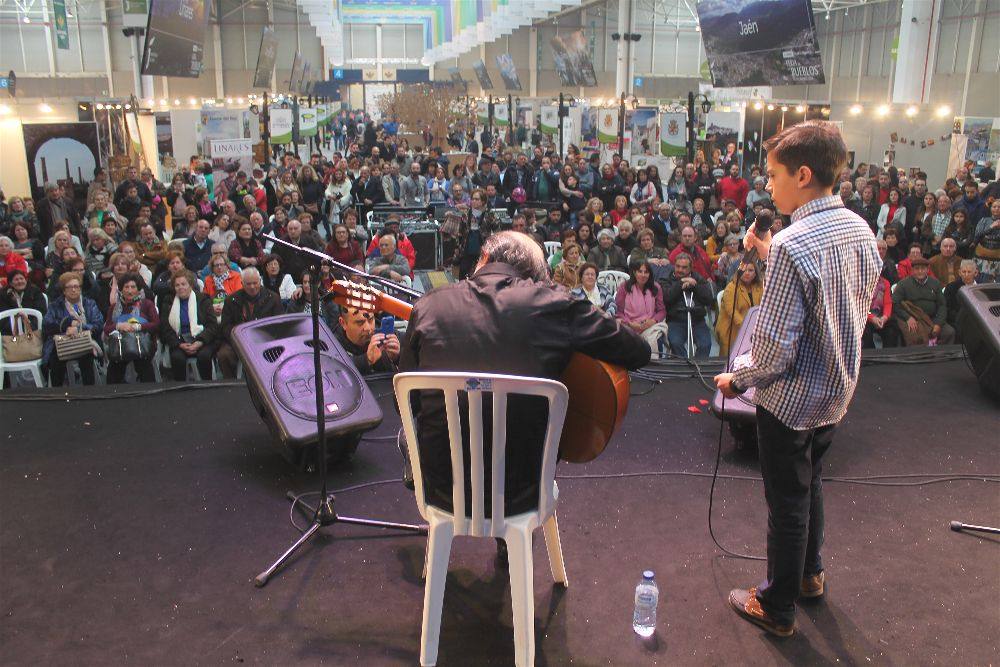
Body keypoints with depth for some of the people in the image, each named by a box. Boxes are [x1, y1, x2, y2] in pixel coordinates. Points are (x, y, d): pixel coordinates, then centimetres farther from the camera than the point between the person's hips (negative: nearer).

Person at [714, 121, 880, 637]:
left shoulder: (793, 245, -28)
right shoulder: (861, 231, -2)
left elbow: (775, 348, -29)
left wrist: (739, 380, -9)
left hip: (792, 398, -8)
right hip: (838, 390, 8)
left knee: (788, 502, 9)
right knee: (809, 480, 28)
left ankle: (777, 609, 29)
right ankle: (810, 572, 48)